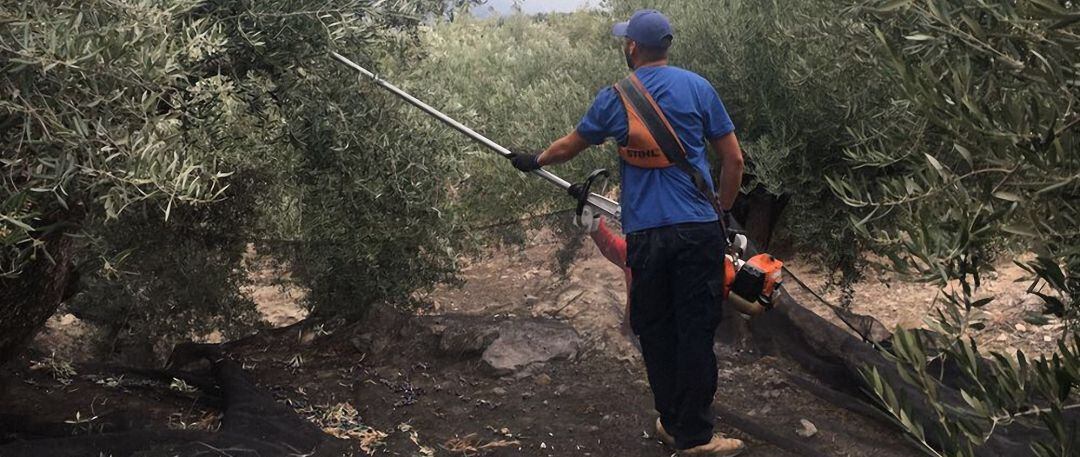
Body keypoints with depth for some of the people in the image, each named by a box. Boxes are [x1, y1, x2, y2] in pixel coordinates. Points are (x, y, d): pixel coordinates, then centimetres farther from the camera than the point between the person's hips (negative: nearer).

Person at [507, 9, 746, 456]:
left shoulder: (613, 98, 5)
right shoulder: (698, 88, 3)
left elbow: (571, 144, 20)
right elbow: (734, 159, 4)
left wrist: (535, 161, 39)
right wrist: (722, 209, 18)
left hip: (645, 234, 1)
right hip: (699, 230, 0)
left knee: (655, 331, 13)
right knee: (696, 330, 3)